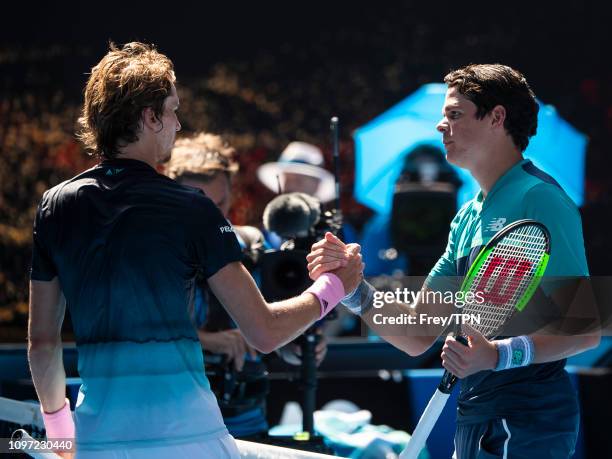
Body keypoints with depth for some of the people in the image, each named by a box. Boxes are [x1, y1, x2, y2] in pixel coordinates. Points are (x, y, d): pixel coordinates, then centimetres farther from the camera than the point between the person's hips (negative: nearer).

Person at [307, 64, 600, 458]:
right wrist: (352, 288, 2)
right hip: (476, 421, 9)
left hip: (524, 426, -9)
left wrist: (501, 355, -30)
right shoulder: (468, 217, 16)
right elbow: (418, 336, 15)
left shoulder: (538, 198, -11)